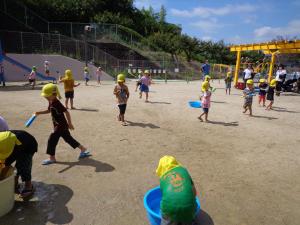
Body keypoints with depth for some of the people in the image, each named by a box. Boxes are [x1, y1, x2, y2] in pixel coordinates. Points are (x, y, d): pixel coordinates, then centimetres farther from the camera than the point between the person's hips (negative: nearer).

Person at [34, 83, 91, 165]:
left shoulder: (57, 103, -22)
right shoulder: (51, 102, 6)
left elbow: (66, 112, -23)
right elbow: (49, 110, 24)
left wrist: (70, 123, -20)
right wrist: (39, 113, 13)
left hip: (61, 125, -9)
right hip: (58, 125, 9)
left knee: (52, 139, -2)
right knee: (68, 138, 15)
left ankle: (52, 158, 13)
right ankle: (83, 149, 23)